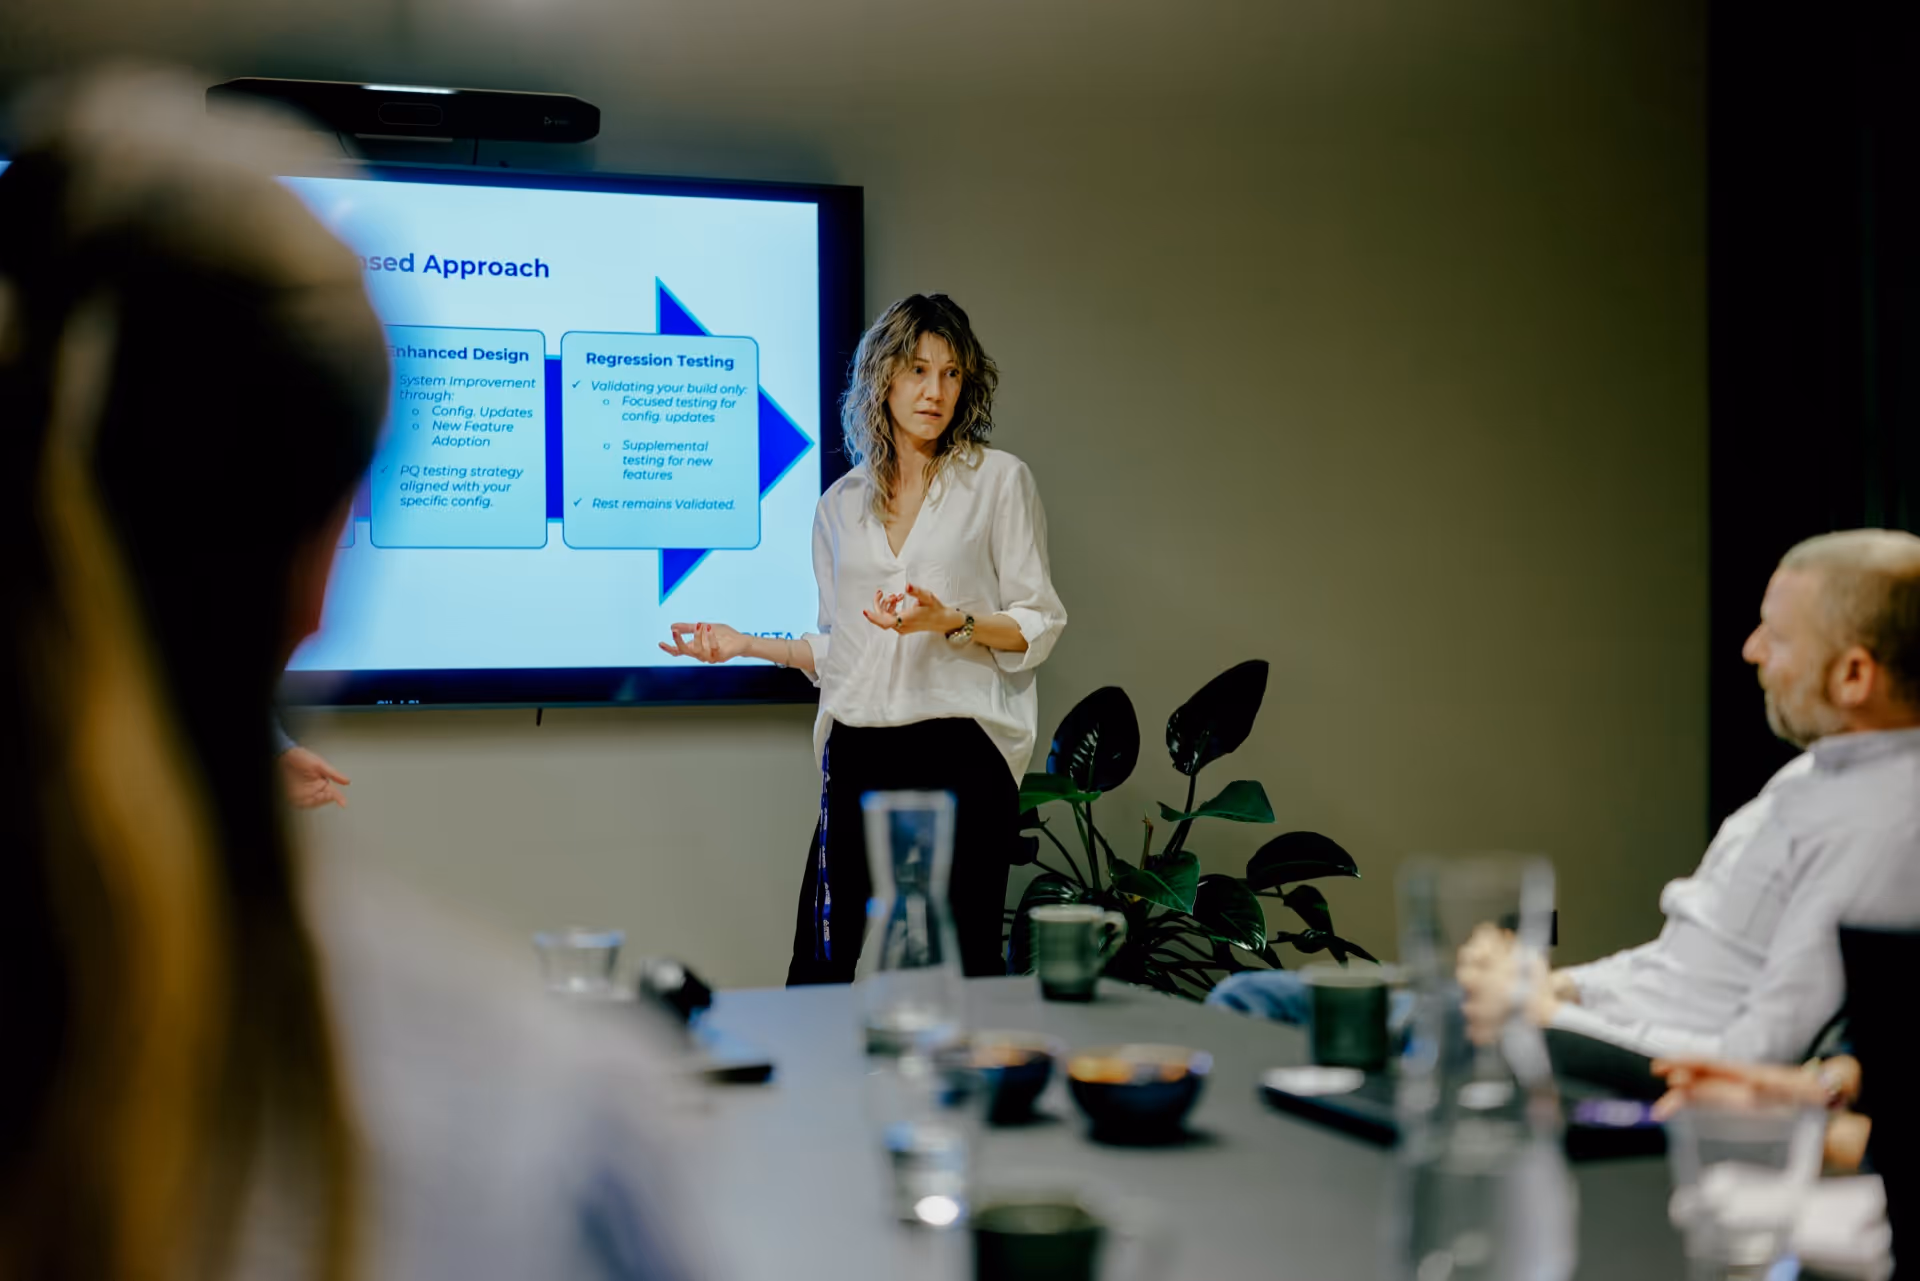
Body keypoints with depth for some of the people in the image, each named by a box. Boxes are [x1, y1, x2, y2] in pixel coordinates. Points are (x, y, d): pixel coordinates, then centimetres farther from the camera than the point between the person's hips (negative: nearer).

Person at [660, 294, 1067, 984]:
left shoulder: (1000, 479, 4)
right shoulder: (840, 503, 15)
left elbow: (1039, 625, 1)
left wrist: (951, 621, -15)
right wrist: (744, 643, 10)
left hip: (959, 751, -3)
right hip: (860, 753, 3)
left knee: (962, 967, -4)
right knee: (818, 966, 0)